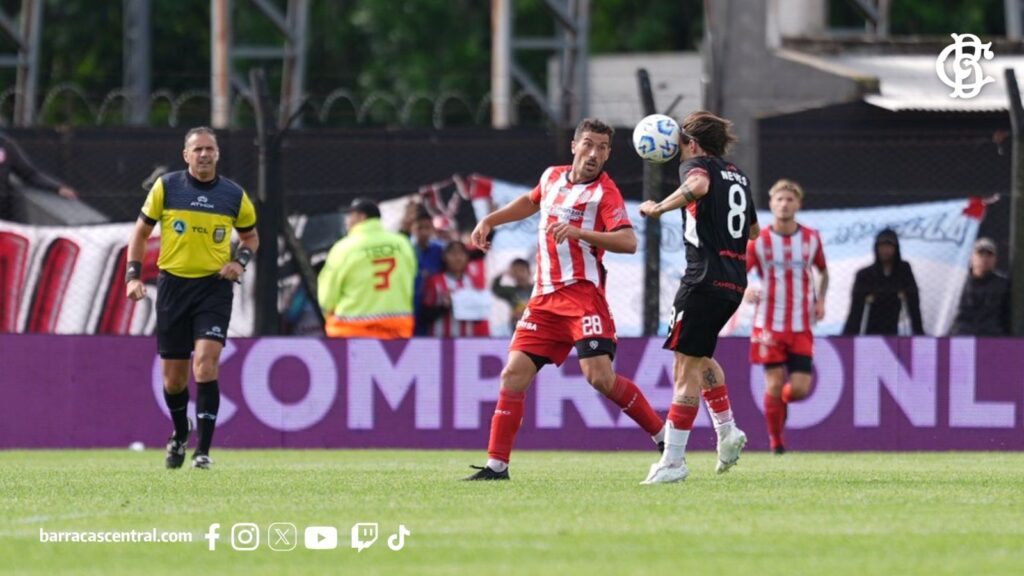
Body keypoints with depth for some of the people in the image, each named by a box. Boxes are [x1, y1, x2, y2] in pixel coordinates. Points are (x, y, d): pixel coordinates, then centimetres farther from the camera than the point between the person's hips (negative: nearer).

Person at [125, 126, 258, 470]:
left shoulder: (234, 196, 2)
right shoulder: (166, 187, 0)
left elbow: (251, 236, 17)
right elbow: (142, 230, 8)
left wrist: (240, 261, -4)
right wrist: (133, 275, -2)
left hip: (215, 287, -1)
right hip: (173, 284, 1)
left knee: (205, 363, -19)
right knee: (173, 376, 6)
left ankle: (203, 450, -14)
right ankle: (180, 434, 36)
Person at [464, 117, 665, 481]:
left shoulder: (604, 192, -5)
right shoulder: (552, 177, 14)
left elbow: (628, 242, -19)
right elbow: (530, 202, 39)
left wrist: (578, 232, -28)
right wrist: (489, 221, 33)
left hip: (583, 293, -6)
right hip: (545, 297, 6)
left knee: (599, 375, -19)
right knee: (515, 372, -4)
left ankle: (662, 435, -3)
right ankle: (497, 464, 0)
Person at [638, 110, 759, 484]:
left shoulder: (697, 164, -3)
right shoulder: (739, 177, 20)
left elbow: (698, 185, -29)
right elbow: (753, 230, 32)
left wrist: (660, 207, -22)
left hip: (705, 280, -8)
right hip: (735, 281, 8)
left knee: (687, 364, -7)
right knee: (699, 356, 26)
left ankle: (673, 460, -10)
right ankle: (727, 431, 18)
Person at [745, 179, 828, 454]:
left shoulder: (811, 238, 3)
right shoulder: (758, 241, -3)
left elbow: (823, 271, 20)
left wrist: (820, 299, 4)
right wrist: (745, 290, -25)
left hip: (801, 327, 2)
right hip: (769, 325, -2)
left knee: (799, 389, -6)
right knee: (774, 384, -7)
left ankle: (781, 400, 30)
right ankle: (775, 441, 10)